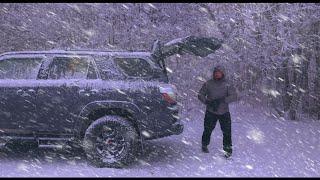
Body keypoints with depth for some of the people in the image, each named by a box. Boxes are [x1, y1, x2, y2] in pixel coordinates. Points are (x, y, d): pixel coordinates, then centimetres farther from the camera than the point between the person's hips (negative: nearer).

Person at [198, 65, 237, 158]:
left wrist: (222, 100, -24)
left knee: (227, 131, -2)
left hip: (224, 112, -1)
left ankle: (228, 149, 14)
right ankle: (204, 145, 32)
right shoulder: (208, 83, 2)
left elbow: (234, 96, -11)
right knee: (207, 130, 8)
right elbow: (200, 95, 5)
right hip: (210, 112, 1)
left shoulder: (227, 84, -2)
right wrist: (207, 101, -15)